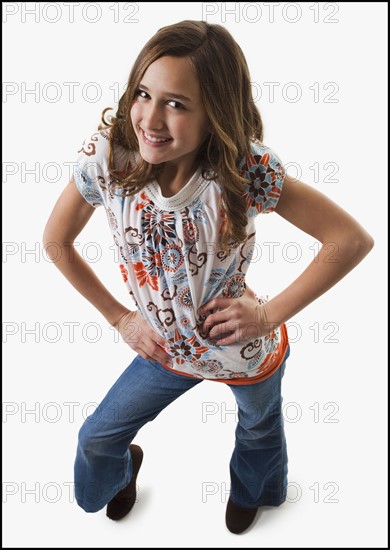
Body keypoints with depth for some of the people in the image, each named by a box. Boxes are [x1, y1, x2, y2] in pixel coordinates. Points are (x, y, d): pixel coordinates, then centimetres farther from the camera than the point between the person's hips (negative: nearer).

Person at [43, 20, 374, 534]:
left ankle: (256, 490, 69)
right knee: (97, 440, 19)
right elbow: (56, 241, -8)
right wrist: (118, 316, -6)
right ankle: (125, 465, 61)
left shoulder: (246, 169, -31)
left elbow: (353, 240, -25)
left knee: (259, 429, 29)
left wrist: (270, 312, -23)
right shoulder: (107, 155, -24)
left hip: (247, 351, -2)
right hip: (165, 349, 2)